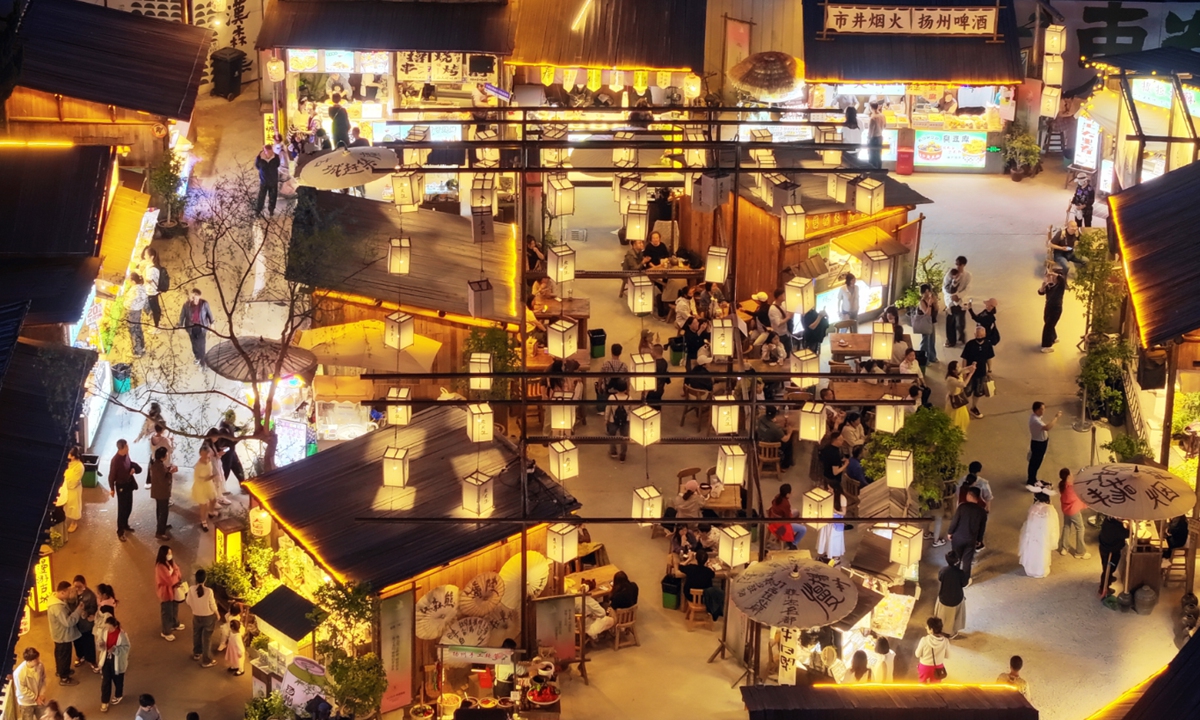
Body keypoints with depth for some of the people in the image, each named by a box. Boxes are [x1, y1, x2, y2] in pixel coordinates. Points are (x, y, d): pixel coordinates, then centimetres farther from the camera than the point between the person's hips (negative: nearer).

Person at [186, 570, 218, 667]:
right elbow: (212, 606, -18)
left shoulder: (191, 589, -20)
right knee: (207, 638, 12)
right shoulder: (209, 591, -29)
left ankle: (197, 653, 48)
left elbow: (188, 603, -4)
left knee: (196, 635, 27)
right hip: (208, 617, -3)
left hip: (196, 616, 3)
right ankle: (206, 660, 23)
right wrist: (217, 614, 4)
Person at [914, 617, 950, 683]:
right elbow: (947, 656, -6)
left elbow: (918, 654, -13)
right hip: (938, 667, 2)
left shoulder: (924, 640, -26)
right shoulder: (945, 641, -19)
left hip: (925, 666, -2)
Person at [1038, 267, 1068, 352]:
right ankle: (1053, 338, 48)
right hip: (1048, 307, 7)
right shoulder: (1049, 285, 1)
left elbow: (1062, 278, -36)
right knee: (1049, 324, 23)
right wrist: (1043, 286, -21)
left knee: (1048, 326, -8)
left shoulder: (1061, 285, -15)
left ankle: (1047, 346, -2)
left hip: (1056, 308, -7)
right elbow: (1040, 292, -2)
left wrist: (1052, 273, -42)